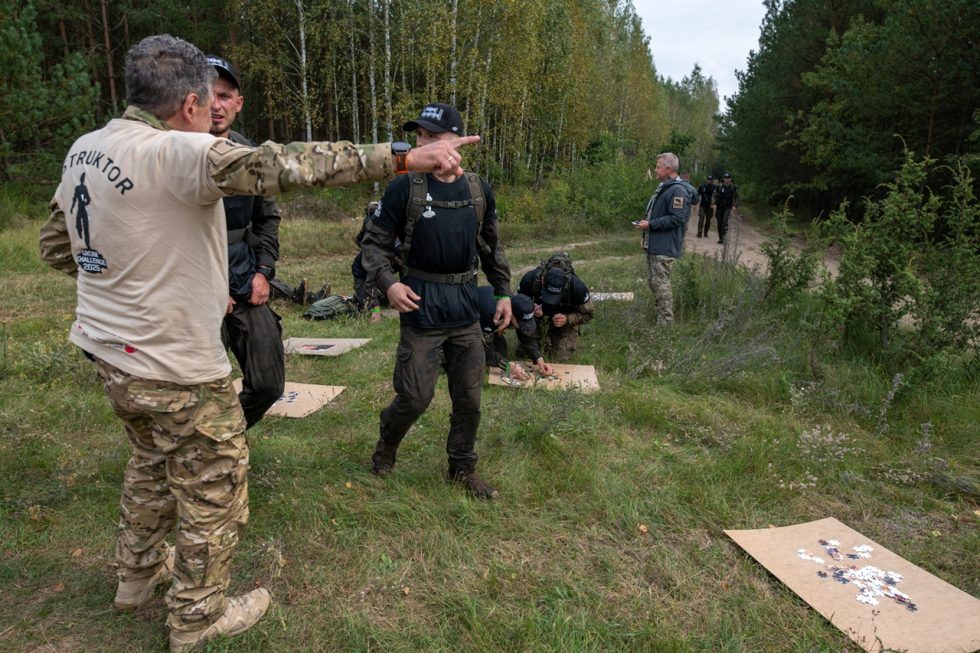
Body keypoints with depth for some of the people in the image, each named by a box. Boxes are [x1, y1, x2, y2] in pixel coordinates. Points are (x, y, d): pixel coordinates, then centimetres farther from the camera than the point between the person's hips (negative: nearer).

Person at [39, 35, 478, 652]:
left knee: (153, 461, 30)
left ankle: (138, 573, 49)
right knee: (213, 488, 11)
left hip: (111, 350, 9)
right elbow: (289, 165, -34)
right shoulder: (178, 152, -23)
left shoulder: (83, 150, 4)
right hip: (177, 367, -9)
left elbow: (55, 246, 14)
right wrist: (406, 156, -35)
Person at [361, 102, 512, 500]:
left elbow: (491, 246, 16)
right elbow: (374, 242, -2)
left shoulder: (479, 190, 6)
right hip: (421, 305, -4)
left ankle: (462, 468, 29)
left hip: (466, 305, 4)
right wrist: (387, 283, -19)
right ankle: (387, 444, 32)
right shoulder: (404, 188, -6)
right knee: (415, 396, 0)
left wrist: (503, 292, 13)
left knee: (469, 397, 10)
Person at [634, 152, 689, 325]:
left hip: (664, 247, -10)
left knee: (661, 283, -8)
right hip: (653, 245, 10)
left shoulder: (677, 191, -16)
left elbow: (676, 219, -22)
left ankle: (666, 322, -1)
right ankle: (661, 314, 27)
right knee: (653, 281, 16)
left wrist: (650, 224, -19)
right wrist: (646, 234, 15)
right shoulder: (663, 187, 16)